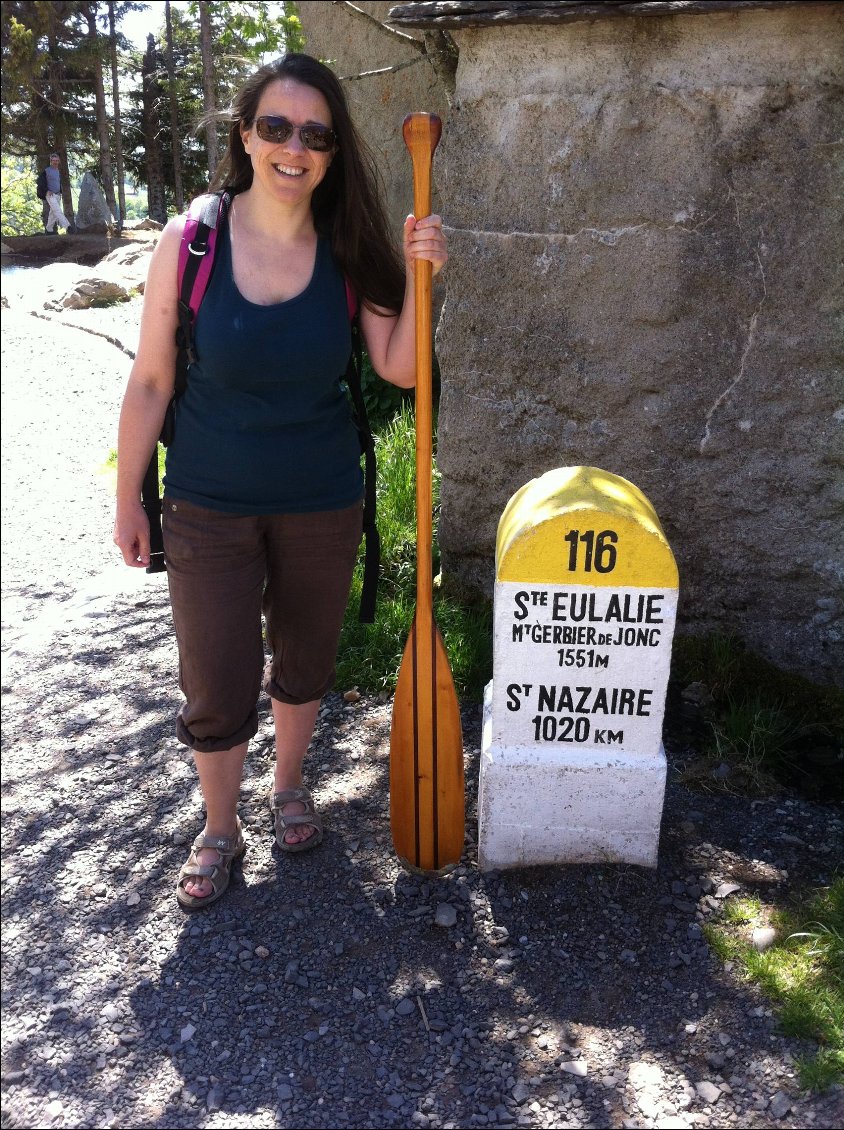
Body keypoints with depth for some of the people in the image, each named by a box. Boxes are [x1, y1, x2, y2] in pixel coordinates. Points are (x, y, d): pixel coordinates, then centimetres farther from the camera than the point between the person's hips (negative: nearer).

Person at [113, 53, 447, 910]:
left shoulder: (348, 251, -6)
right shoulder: (189, 242, -11)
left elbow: (400, 369, -9)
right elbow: (150, 382, -5)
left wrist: (419, 277, -22)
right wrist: (127, 500, 0)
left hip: (322, 503, 2)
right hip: (211, 506, -2)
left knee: (305, 660, 19)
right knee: (217, 687, 6)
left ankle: (288, 787, 47)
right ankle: (219, 830, 33)